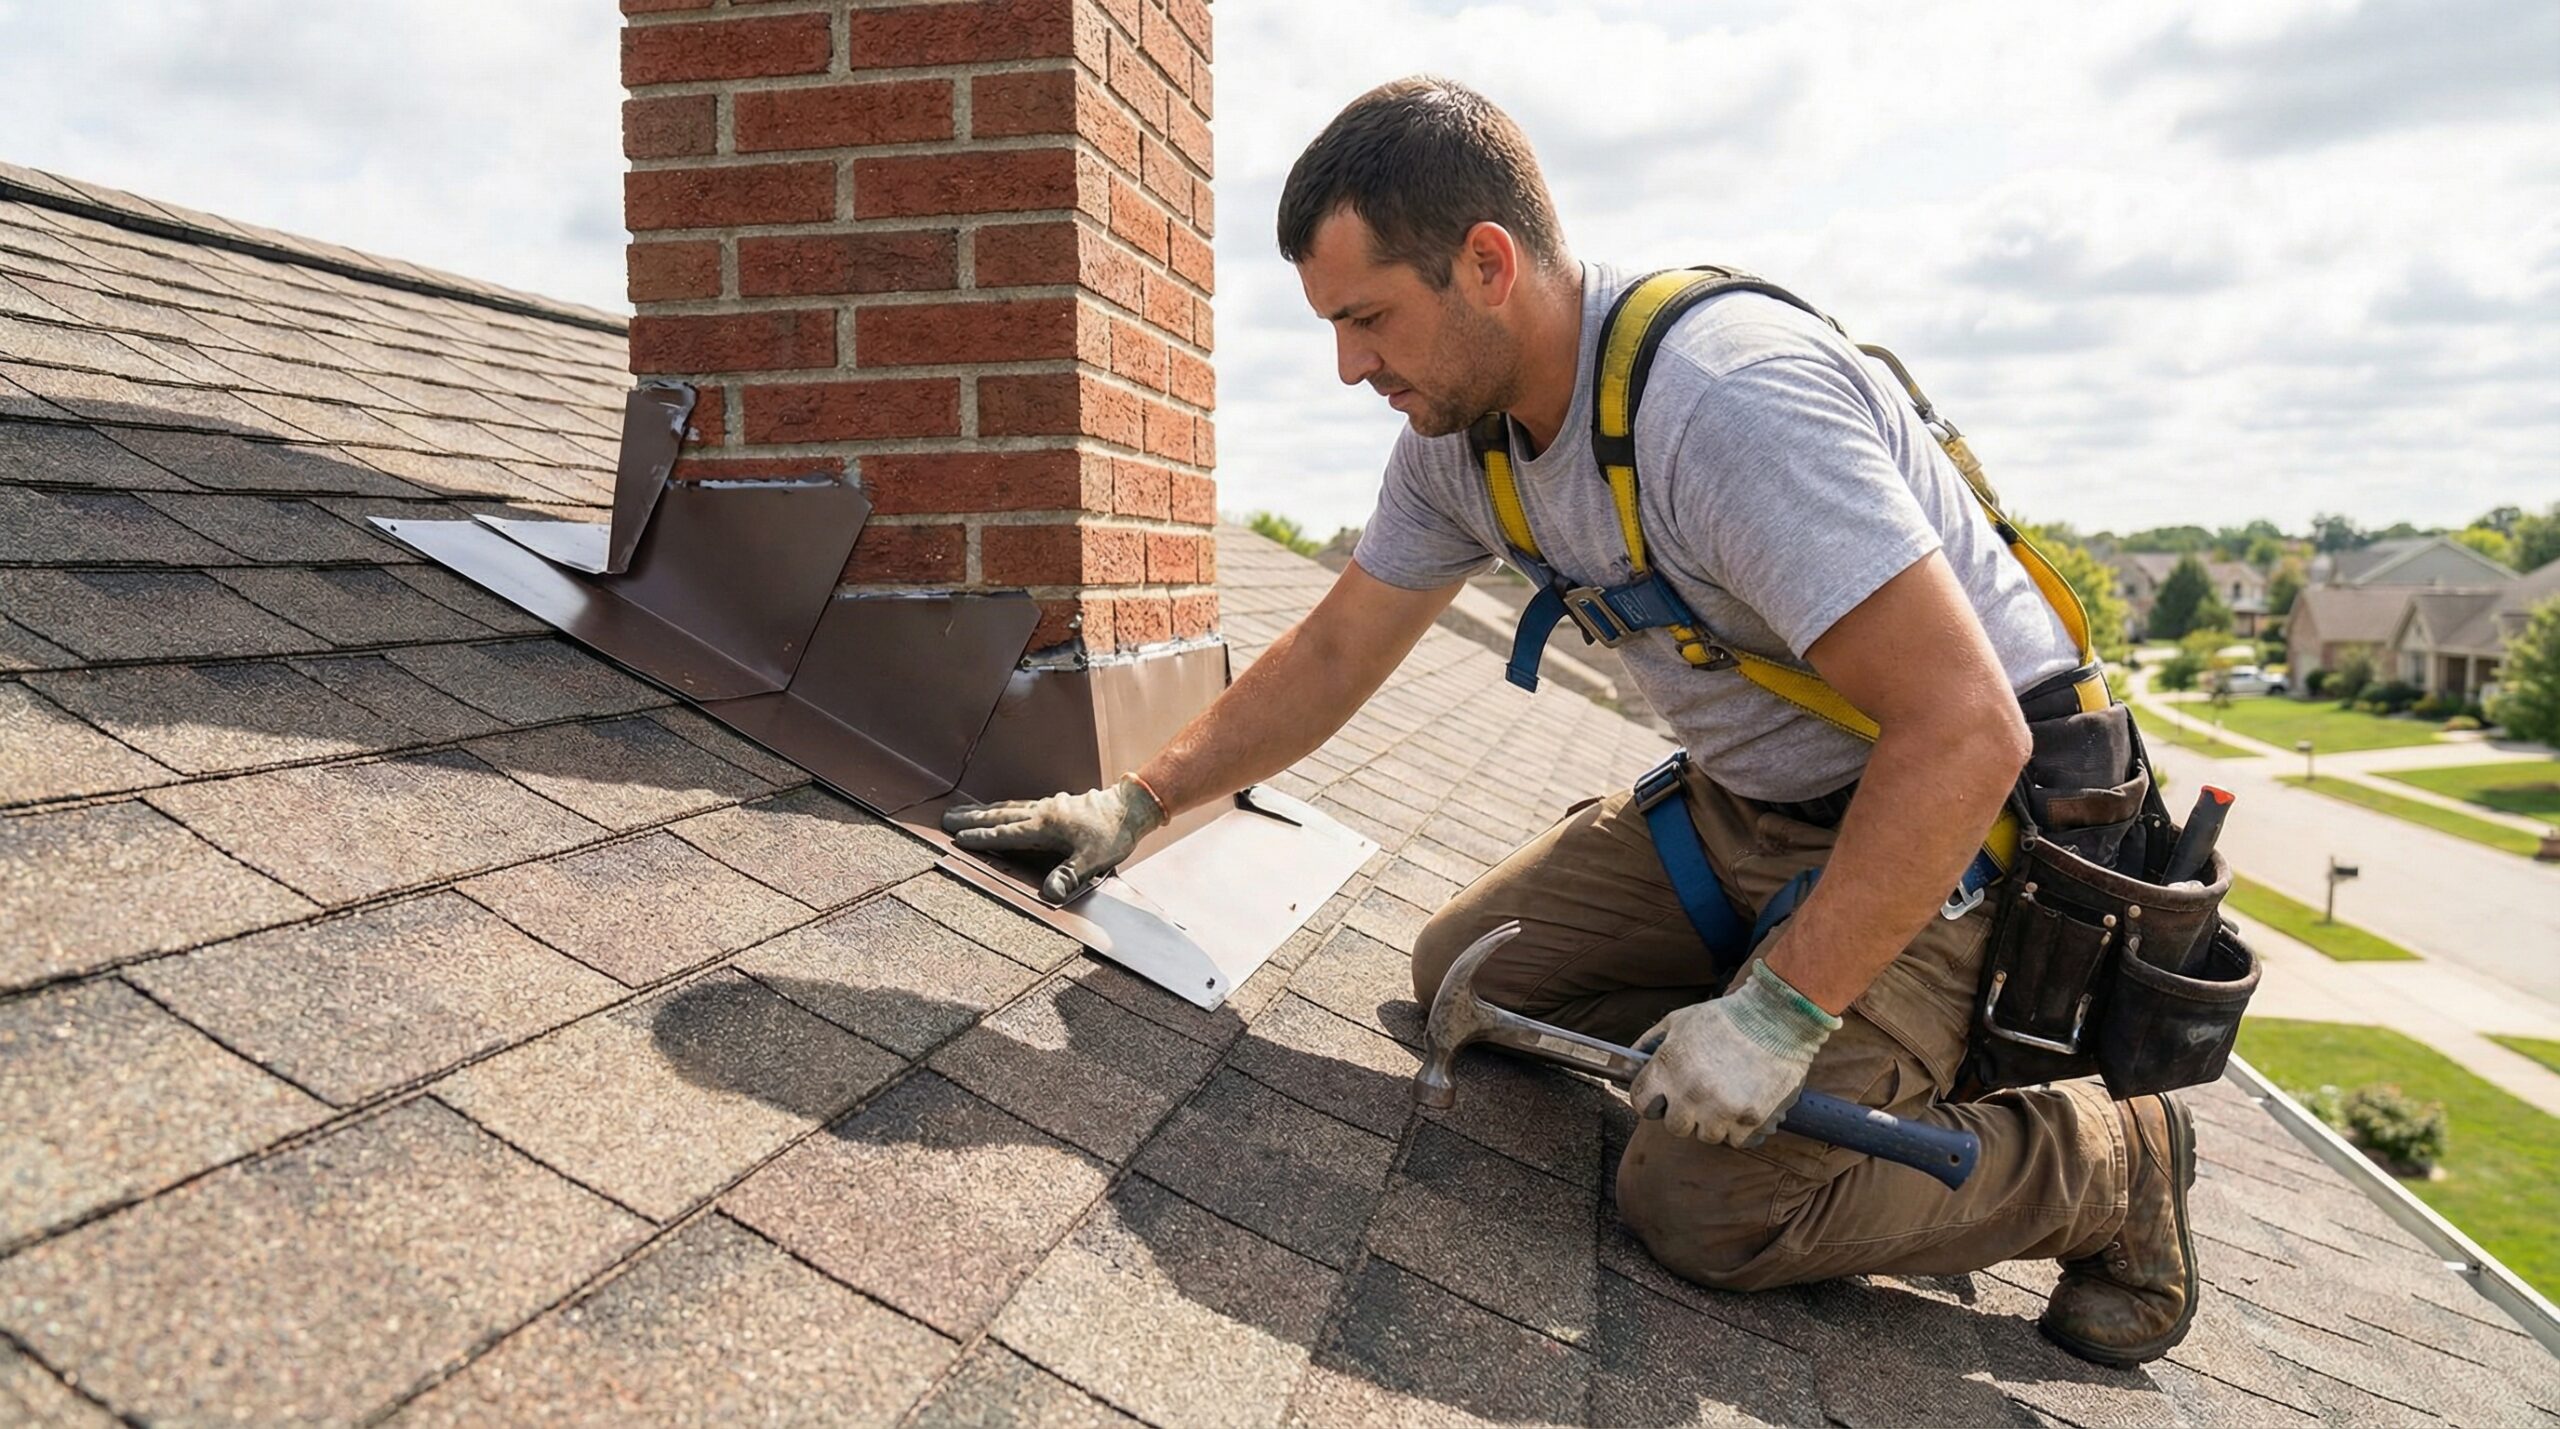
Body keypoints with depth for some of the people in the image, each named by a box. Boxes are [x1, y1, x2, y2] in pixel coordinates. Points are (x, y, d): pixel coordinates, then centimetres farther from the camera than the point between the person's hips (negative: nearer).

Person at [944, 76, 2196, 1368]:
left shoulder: (1721, 400, -31)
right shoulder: (1459, 432, -4)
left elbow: (1964, 732, -33)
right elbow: (1333, 654, 7)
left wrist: (1780, 1011, -29)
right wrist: (1137, 804, 2)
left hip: (1946, 822, -8)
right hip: (1738, 807, 8)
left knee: (1700, 1206, -16)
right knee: (1466, 972, 6)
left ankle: (2108, 1164, 6)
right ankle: (1882, 1062, 12)